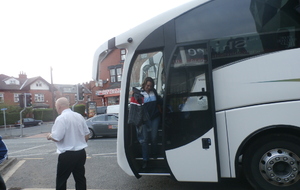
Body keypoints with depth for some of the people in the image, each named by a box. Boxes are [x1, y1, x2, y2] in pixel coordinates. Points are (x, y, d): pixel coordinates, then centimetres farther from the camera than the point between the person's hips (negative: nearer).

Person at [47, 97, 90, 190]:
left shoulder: (61, 118, -15)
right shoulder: (79, 116, 5)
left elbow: (56, 138, -20)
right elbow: (87, 134, 10)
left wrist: (49, 136, 1)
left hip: (67, 155, -6)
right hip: (81, 153, 6)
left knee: (61, 180, 11)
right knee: (80, 178, 13)